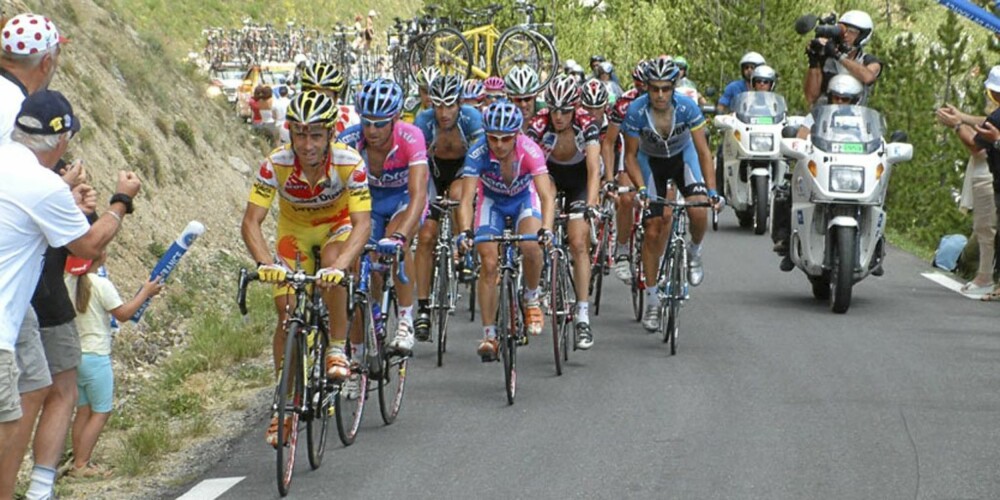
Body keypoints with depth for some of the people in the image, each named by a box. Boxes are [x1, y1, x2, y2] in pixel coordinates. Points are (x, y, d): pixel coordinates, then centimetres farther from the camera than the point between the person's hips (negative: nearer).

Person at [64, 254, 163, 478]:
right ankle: (81, 465, -4)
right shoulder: (100, 284, -16)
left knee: (83, 410, 14)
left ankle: (78, 462, 14)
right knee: (101, 412, 1)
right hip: (95, 356, -7)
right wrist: (146, 292, 0)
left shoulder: (68, 283, 2)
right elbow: (123, 314, -10)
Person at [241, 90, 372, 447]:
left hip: (337, 226, -1)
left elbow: (362, 222, -37)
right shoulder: (276, 164, -30)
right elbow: (251, 222, -31)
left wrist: (340, 265, -54)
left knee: (333, 273, -34)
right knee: (288, 314, -7)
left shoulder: (349, 162, -32)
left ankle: (338, 350, -13)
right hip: (294, 231, 1)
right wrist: (264, 262, -50)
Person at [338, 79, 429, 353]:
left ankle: (406, 322, -19)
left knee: (395, 244, -31)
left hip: (404, 197, -3)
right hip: (370, 197, 3)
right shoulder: (350, 140, -29)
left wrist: (399, 236, -58)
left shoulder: (410, 138, -34)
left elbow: (418, 194, -43)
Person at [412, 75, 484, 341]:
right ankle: (423, 308, -7)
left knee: (457, 193, -37)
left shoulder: (471, 118, -27)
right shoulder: (425, 120, -25)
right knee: (426, 237, -11)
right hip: (434, 169, 1)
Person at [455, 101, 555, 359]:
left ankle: (532, 298, 1)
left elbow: (547, 195, -41)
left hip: (524, 196, -1)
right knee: (489, 263, -12)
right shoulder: (478, 153, -33)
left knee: (530, 247, -28)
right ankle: (489, 335, -2)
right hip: (491, 200, 1)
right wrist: (465, 231, -55)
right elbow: (467, 198, -38)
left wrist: (546, 229, -58)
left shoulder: (529, 150, -35)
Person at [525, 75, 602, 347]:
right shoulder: (539, 125, -28)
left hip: (578, 177, -2)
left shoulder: (587, 126, -29)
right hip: (549, 173, 2)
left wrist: (590, 204, -53)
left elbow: (594, 169, -37)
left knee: (578, 244, -14)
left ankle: (583, 316, -13)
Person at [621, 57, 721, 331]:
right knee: (653, 231, -5)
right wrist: (641, 189, -31)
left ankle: (694, 253, 9)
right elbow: (630, 155, -17)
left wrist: (712, 191, -33)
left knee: (699, 212, -26)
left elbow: (703, 151, -24)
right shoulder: (636, 111, -28)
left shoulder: (687, 107, -28)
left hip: (683, 156, 0)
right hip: (651, 161, 0)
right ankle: (652, 302, 6)